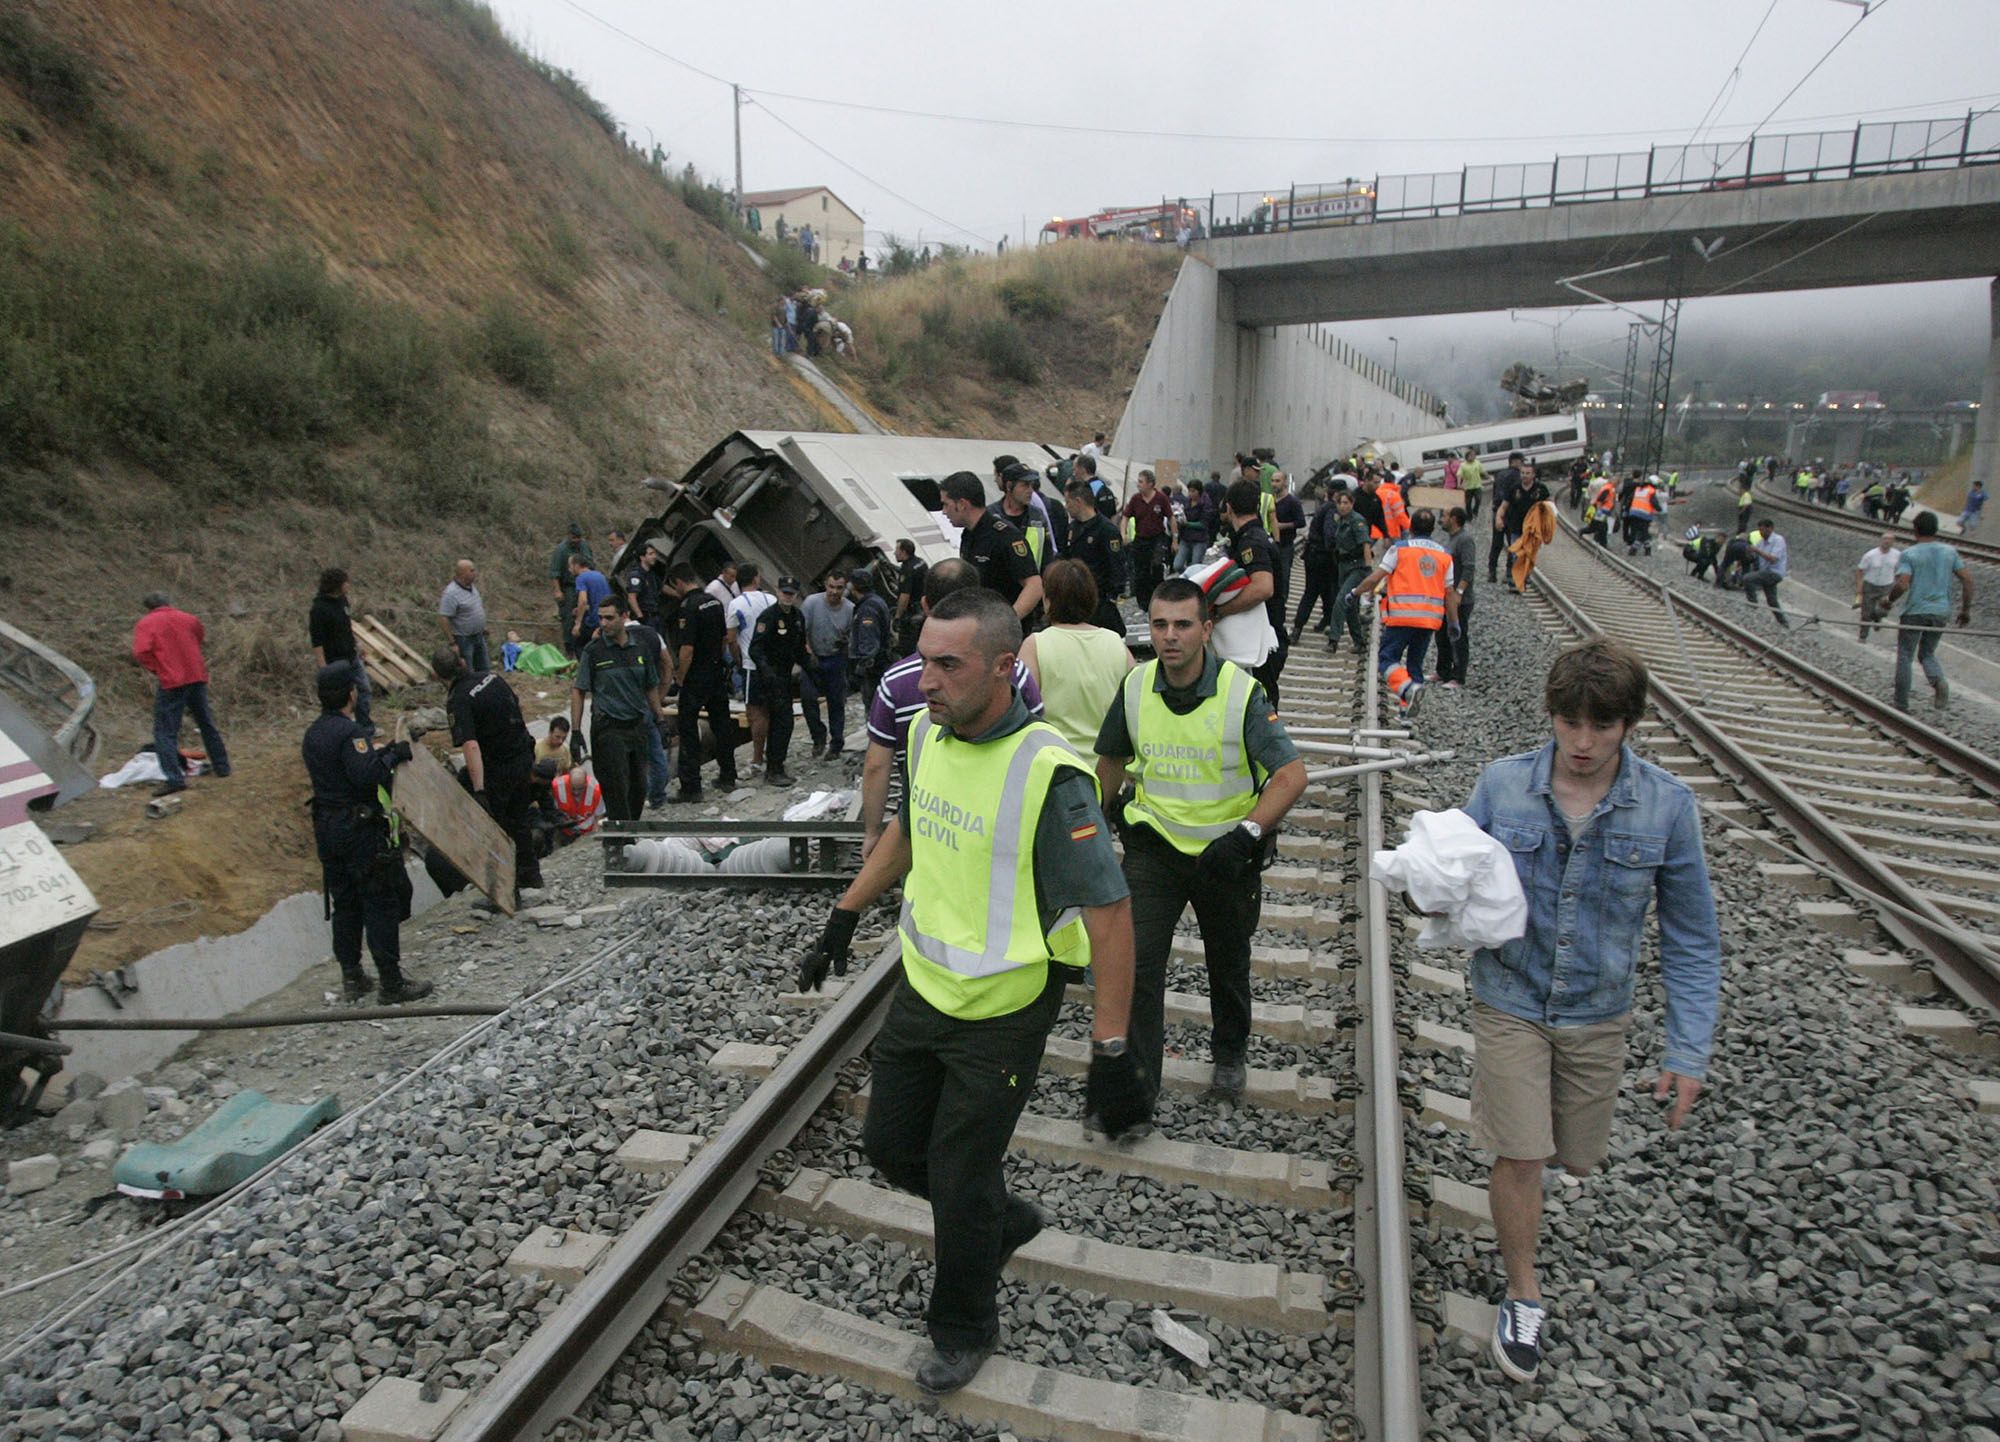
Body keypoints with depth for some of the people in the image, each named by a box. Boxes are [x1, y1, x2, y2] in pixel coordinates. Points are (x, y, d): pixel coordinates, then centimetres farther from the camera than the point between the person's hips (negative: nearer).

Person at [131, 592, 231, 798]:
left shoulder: (146, 624, -3)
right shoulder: (186, 618, 11)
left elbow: (141, 652, -15)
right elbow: (201, 636, 24)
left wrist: (157, 668, -3)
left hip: (171, 682, -5)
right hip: (197, 677, 5)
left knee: (165, 731, -1)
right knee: (206, 723, 19)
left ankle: (173, 778, -10)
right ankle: (221, 766, 26)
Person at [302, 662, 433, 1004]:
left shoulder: (312, 734, 11)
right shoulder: (348, 731, -18)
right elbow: (366, 775, -27)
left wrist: (381, 755, 11)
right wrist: (392, 756, -13)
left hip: (327, 830, 9)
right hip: (360, 831, -9)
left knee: (344, 904, 16)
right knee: (381, 905, -2)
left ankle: (352, 977, 24)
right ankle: (392, 983, 3)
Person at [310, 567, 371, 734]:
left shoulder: (342, 599, 2)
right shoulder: (319, 609, -23)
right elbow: (316, 643, -22)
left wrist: (355, 645, 21)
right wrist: (323, 669, -24)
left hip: (352, 657, 8)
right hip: (335, 662, -8)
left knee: (365, 691, 16)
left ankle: (365, 728, 31)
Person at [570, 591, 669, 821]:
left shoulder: (640, 648, 8)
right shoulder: (593, 650, -4)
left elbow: (651, 688, 17)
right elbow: (578, 691, -3)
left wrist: (661, 718, 13)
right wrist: (575, 731, -9)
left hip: (637, 725, 5)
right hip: (608, 728, -4)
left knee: (638, 788, 9)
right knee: (617, 789, -7)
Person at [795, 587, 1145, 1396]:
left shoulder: (1047, 774, -27)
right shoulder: (926, 734, -4)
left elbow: (1108, 911, -25)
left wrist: (1111, 1049, -26)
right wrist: (846, 916, 18)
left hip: (1001, 1015, -7)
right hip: (922, 990, 7)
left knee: (961, 1183, 8)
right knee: (890, 1145, 19)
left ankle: (964, 1332, 37)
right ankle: (1005, 1222, 47)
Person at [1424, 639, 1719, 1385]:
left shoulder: (1667, 807, -12)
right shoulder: (1502, 784, -11)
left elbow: (1692, 939, -4)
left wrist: (1688, 1050, -7)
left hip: (1598, 1015, 1)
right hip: (1511, 1005, -1)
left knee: (1573, 1156, 15)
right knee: (1520, 1156, -4)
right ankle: (1524, 1293, 21)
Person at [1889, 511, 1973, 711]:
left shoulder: (1909, 554, -9)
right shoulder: (1950, 552, 6)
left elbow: (1902, 585, -20)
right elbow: (1967, 579, 5)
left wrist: (1888, 599, -1)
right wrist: (1966, 610, 13)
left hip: (1914, 612, -5)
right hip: (1940, 612, 5)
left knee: (1904, 657, 5)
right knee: (1927, 653, 20)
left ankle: (1901, 705, 7)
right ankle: (1939, 680, -12)